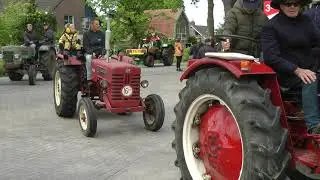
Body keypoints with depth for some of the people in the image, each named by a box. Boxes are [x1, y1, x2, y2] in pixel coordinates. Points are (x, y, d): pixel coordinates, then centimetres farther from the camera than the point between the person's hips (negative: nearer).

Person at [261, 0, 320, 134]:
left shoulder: (305, 21, 14)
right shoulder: (271, 27, -4)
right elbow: (271, 57, -15)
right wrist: (297, 70, -26)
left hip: (308, 70, 5)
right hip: (286, 75, -5)